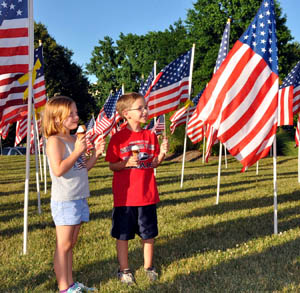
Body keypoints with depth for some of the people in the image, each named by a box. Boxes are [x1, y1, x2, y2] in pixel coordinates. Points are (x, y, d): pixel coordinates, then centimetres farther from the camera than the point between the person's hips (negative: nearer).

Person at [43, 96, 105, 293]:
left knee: (71, 243, 14)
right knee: (64, 245, -1)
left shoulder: (75, 139, 14)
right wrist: (77, 151, -22)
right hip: (64, 200, -8)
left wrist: (96, 154, 4)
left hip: (79, 199, 8)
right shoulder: (54, 141, -13)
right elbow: (58, 170, -25)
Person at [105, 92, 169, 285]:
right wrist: (126, 163, -23)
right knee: (123, 234, 8)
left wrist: (162, 153, -12)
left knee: (149, 233, 13)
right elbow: (112, 166, -5)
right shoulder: (118, 138, -8)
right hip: (125, 195, -3)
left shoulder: (151, 136, 4)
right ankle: (124, 269, 24)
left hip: (147, 194, 3)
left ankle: (149, 266, 31)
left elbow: (154, 164, 6)